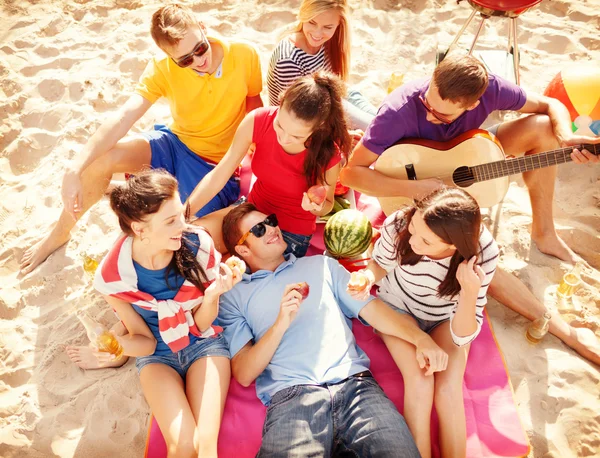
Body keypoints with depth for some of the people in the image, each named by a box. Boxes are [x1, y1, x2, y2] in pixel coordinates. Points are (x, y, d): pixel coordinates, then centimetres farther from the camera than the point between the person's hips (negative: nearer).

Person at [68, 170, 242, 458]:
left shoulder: (198, 244, -21)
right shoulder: (113, 275, -20)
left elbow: (203, 324, -10)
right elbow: (146, 341, -8)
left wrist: (213, 293, -30)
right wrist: (117, 345, -29)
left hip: (203, 344, 0)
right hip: (157, 355, 0)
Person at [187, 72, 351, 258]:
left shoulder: (328, 155, -28)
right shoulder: (258, 121, -24)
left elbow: (327, 204, -8)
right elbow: (217, 176, -16)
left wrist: (316, 207, -33)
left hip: (292, 231, -3)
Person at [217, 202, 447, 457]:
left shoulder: (321, 265, 23)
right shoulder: (233, 297, 14)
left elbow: (371, 308, 12)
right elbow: (243, 375, 5)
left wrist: (419, 337, -5)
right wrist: (280, 324, -10)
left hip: (354, 382, 2)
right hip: (290, 395, -1)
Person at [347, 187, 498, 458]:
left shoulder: (482, 253, -30)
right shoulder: (398, 225, -32)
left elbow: (464, 336, -25)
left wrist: (470, 292, -43)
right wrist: (368, 277, -30)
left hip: (447, 320, 0)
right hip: (398, 309, 0)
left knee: (448, 387, -23)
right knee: (419, 381, -23)